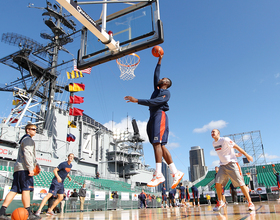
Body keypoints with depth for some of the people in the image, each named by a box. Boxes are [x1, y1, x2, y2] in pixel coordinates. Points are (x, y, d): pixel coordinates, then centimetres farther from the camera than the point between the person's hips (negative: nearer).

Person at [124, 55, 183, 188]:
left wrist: (137, 100, -20)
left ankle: (158, 175, -22)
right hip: (153, 117, 8)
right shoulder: (157, 89, 26)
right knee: (160, 146, 2)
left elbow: (154, 102, -15)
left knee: (157, 143, -18)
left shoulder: (166, 93, 1)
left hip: (160, 116, -8)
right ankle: (176, 173, 5)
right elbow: (156, 75, 36)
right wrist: (159, 61, 39)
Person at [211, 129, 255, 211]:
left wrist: (247, 155, -9)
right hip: (222, 165, 6)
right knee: (218, 183, -5)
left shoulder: (225, 140, -11)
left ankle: (250, 203, 4)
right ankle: (220, 202, 11)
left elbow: (236, 147, -8)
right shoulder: (214, 143, 10)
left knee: (241, 183, -7)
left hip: (231, 164, -6)